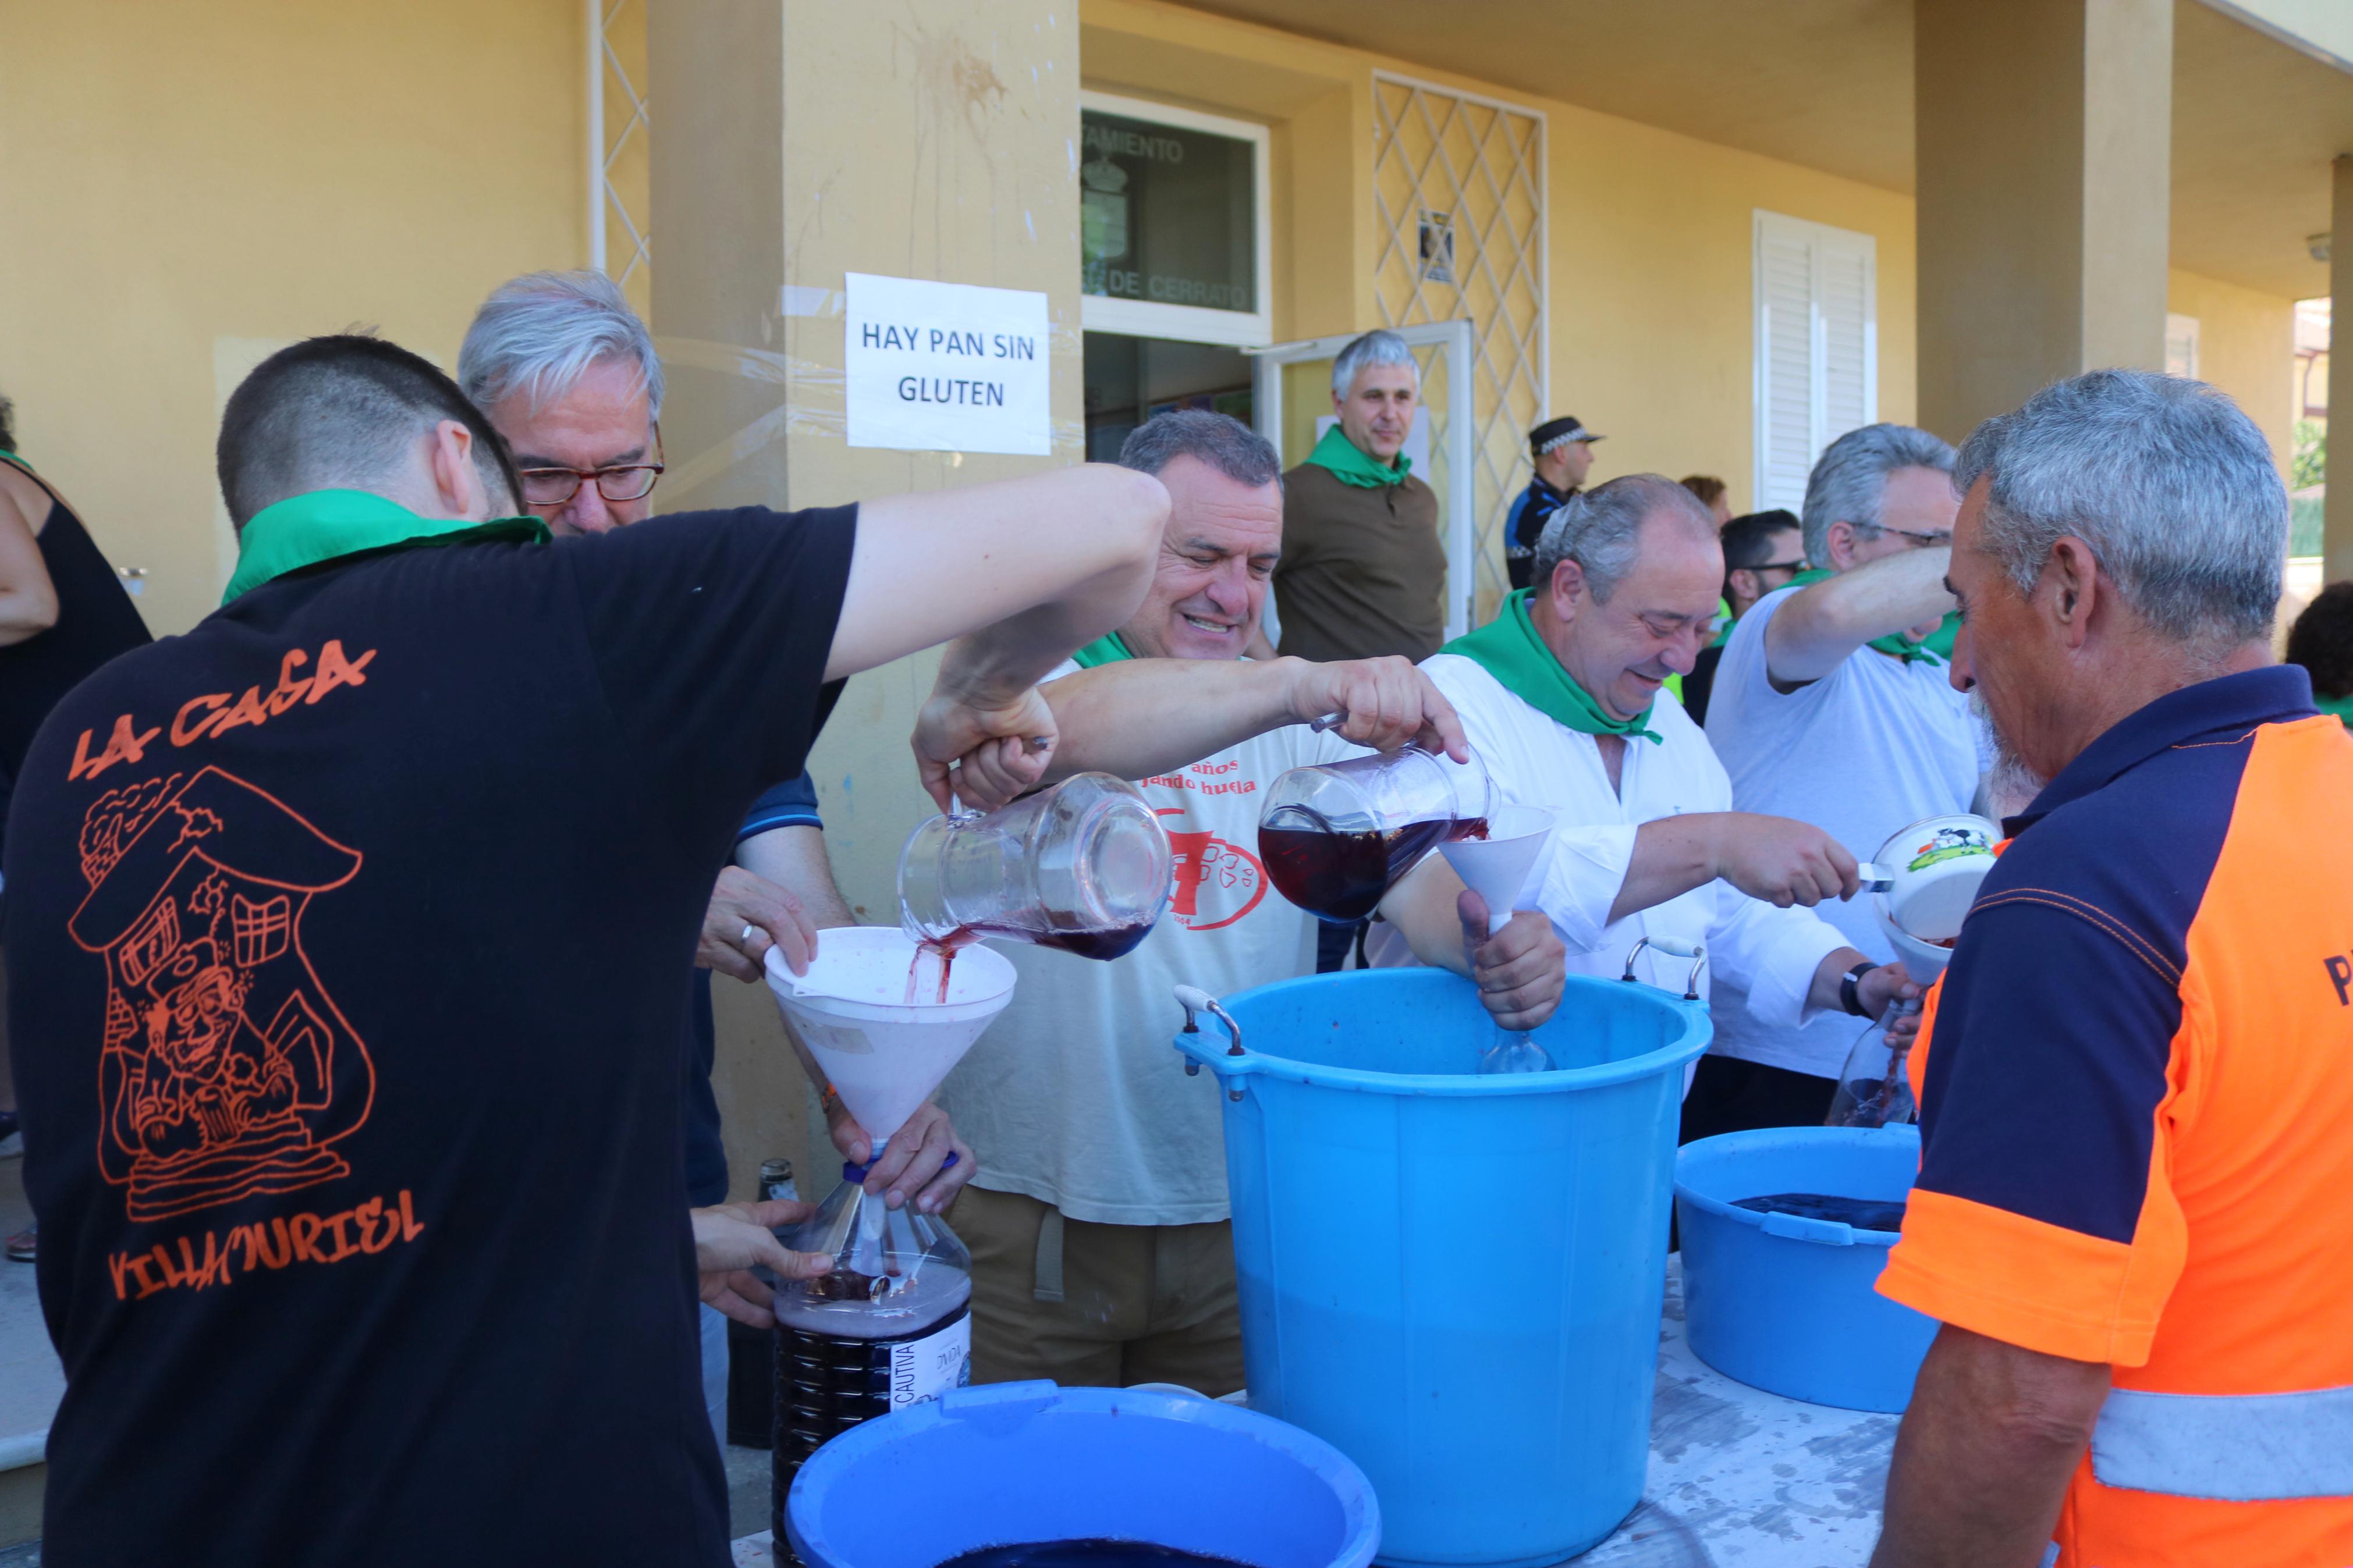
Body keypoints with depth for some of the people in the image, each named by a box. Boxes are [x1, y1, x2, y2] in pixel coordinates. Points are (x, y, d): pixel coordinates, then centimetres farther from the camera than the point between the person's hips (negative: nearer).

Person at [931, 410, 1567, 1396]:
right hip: (1028, 1215, -3)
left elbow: (1407, 869, -7)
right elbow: (1066, 729, -34)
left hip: (1236, 1214, 4)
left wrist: (1491, 939, -29)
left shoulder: (1300, 724, 5)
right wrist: (1301, 684, -47)